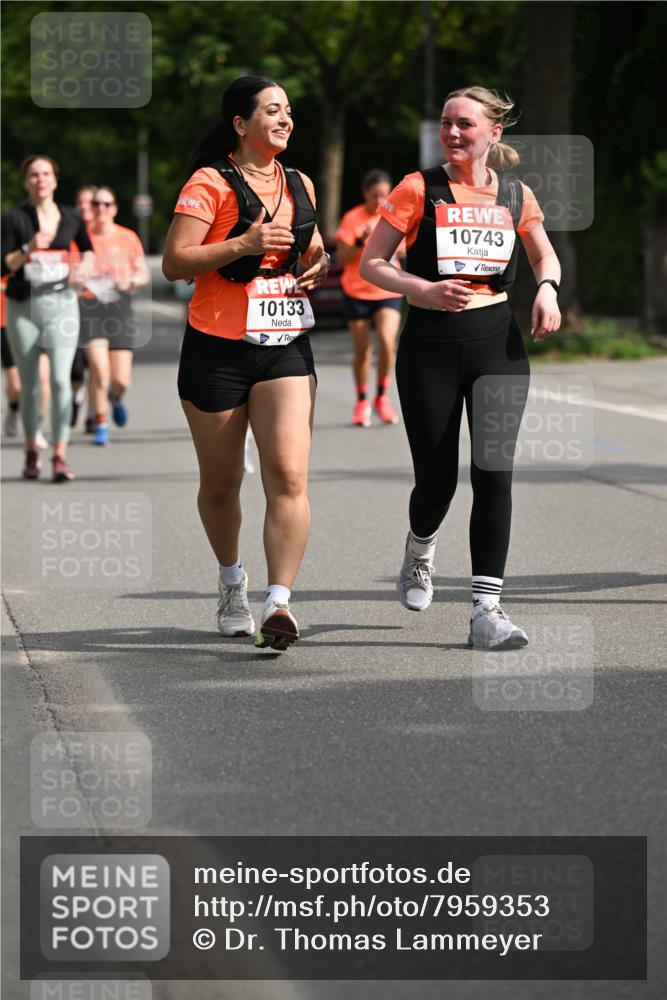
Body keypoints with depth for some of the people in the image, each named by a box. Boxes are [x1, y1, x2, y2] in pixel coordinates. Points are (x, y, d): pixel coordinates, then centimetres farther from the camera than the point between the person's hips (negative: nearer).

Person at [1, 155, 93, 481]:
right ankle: (31, 453, 24)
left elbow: (88, 248, 22)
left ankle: (60, 457, -13)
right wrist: (28, 249, -22)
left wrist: (82, 267, 3)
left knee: (60, 379, -13)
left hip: (61, 303, 0)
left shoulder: (71, 217, 5)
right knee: (30, 385, 7)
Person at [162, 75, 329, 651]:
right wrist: (243, 245, -21)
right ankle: (232, 582, 35)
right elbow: (174, 263, -11)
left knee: (288, 475, -15)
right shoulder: (210, 183, -5)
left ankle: (279, 603, -20)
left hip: (285, 347, 3)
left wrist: (319, 264, 6)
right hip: (217, 349, -3)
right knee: (221, 482, 9)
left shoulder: (299, 185, 13)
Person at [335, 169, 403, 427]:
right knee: (362, 350, 3)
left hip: (388, 292, 1)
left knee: (387, 341, -18)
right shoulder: (352, 218, -6)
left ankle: (382, 397, 0)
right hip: (356, 292, -1)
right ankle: (362, 401, 22)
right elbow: (341, 258, -9)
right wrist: (361, 241, -24)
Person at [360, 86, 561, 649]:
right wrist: (423, 290, -17)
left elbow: (544, 254, 22)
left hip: (498, 343, 2)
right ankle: (420, 553, 38)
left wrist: (547, 288, 0)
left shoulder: (516, 194, 6)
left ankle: (487, 610, -9)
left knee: (493, 472, -10)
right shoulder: (419, 189, -2)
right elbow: (370, 264, 0)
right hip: (431, 345, -2)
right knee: (437, 479, 2)